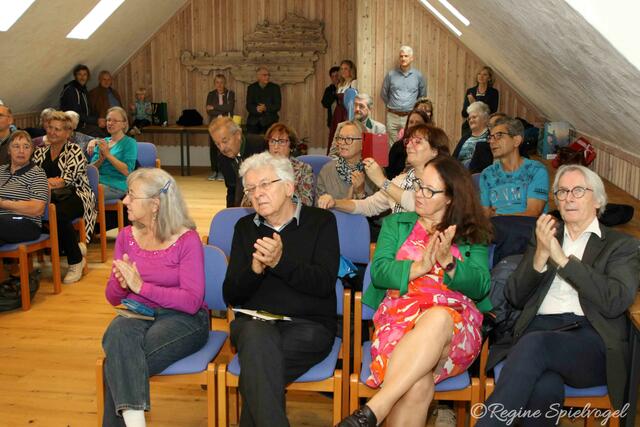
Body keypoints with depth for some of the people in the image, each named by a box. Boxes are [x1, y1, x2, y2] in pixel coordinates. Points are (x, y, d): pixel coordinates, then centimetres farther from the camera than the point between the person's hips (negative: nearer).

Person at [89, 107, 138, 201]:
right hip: (96, 182, 5)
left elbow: (127, 171, -11)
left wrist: (108, 154, -15)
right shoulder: (102, 142, 20)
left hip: (115, 186, -5)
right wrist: (100, 160, -7)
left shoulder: (130, 143, 2)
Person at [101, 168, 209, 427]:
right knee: (118, 334, -32)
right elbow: (113, 298, 14)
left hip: (182, 318, -4)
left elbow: (192, 302, -16)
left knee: (119, 361, -30)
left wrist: (141, 286, -20)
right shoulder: (126, 236, 8)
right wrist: (121, 284, -11)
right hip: (136, 314, 4)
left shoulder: (187, 240, -9)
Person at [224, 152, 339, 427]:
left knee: (255, 359, -33)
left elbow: (324, 283, -7)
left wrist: (280, 262, -21)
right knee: (257, 335, -34)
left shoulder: (321, 222, 6)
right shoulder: (245, 227, 16)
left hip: (308, 325, -2)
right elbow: (231, 296, 9)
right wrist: (255, 269, -11)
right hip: (254, 322, 3)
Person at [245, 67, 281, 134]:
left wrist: (266, 108, -19)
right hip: (253, 122, 1)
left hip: (269, 122, -1)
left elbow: (278, 105, -1)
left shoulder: (275, 88, 6)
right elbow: (248, 106, 2)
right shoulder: (251, 88, 10)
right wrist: (256, 109, -20)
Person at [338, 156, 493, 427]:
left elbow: (480, 287, 4)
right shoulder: (396, 224, 21)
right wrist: (418, 267, -11)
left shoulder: (472, 235, 19)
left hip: (455, 321, 0)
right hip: (400, 313, 0)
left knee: (437, 319, -41)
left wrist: (448, 262, -13)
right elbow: (379, 273, 6)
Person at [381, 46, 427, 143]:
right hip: (393, 116, 0)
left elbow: (423, 96, 17)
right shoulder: (391, 74, 3)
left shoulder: (418, 76, 4)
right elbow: (383, 94, 15)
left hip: (410, 117, 0)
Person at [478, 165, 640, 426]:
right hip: (539, 330, 2)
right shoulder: (545, 236, 24)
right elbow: (514, 297, 14)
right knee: (544, 389, -35)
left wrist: (562, 258, -8)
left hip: (592, 340, -2)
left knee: (534, 344, -35)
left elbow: (615, 301, -5)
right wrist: (540, 255, -2)